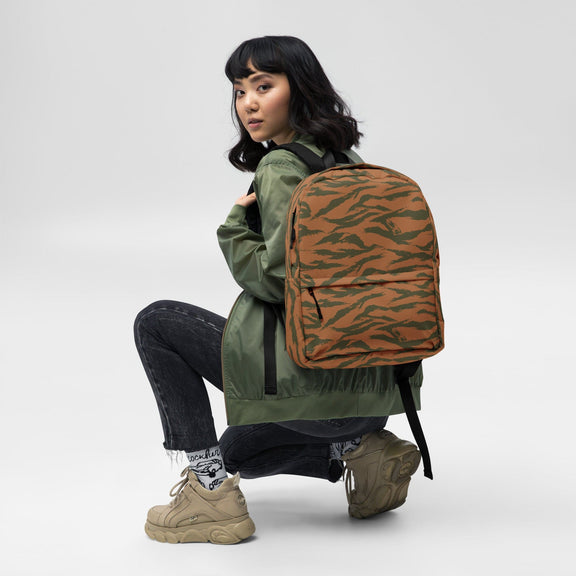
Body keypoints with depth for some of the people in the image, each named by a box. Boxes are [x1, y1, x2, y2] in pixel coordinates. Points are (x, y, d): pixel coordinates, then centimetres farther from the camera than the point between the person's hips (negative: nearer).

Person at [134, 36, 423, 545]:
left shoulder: (281, 166, -13)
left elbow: (276, 278, -22)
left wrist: (234, 227, -6)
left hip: (318, 383, -9)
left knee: (157, 323, 4)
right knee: (239, 450, 32)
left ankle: (211, 492, 0)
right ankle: (359, 451, 9)